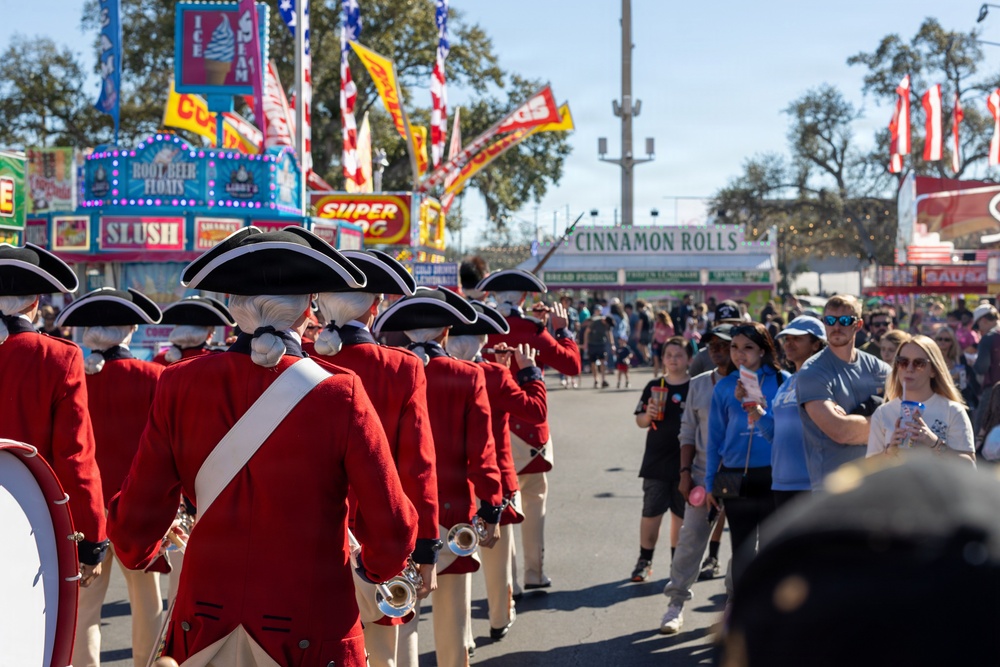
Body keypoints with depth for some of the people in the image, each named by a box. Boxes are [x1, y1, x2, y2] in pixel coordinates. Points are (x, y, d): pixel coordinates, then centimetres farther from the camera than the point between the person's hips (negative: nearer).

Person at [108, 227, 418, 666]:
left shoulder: (179, 386, -7)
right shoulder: (338, 393, -15)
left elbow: (135, 519, -1)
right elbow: (394, 529, -12)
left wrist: (137, 553, 22)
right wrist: (371, 565, 10)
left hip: (206, 625, 2)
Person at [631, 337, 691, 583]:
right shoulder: (653, 387, 5)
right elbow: (640, 421, 9)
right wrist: (648, 415, -12)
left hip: (685, 462, -1)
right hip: (656, 461, 1)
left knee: (681, 515, 8)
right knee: (651, 513, 0)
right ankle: (644, 561, 11)